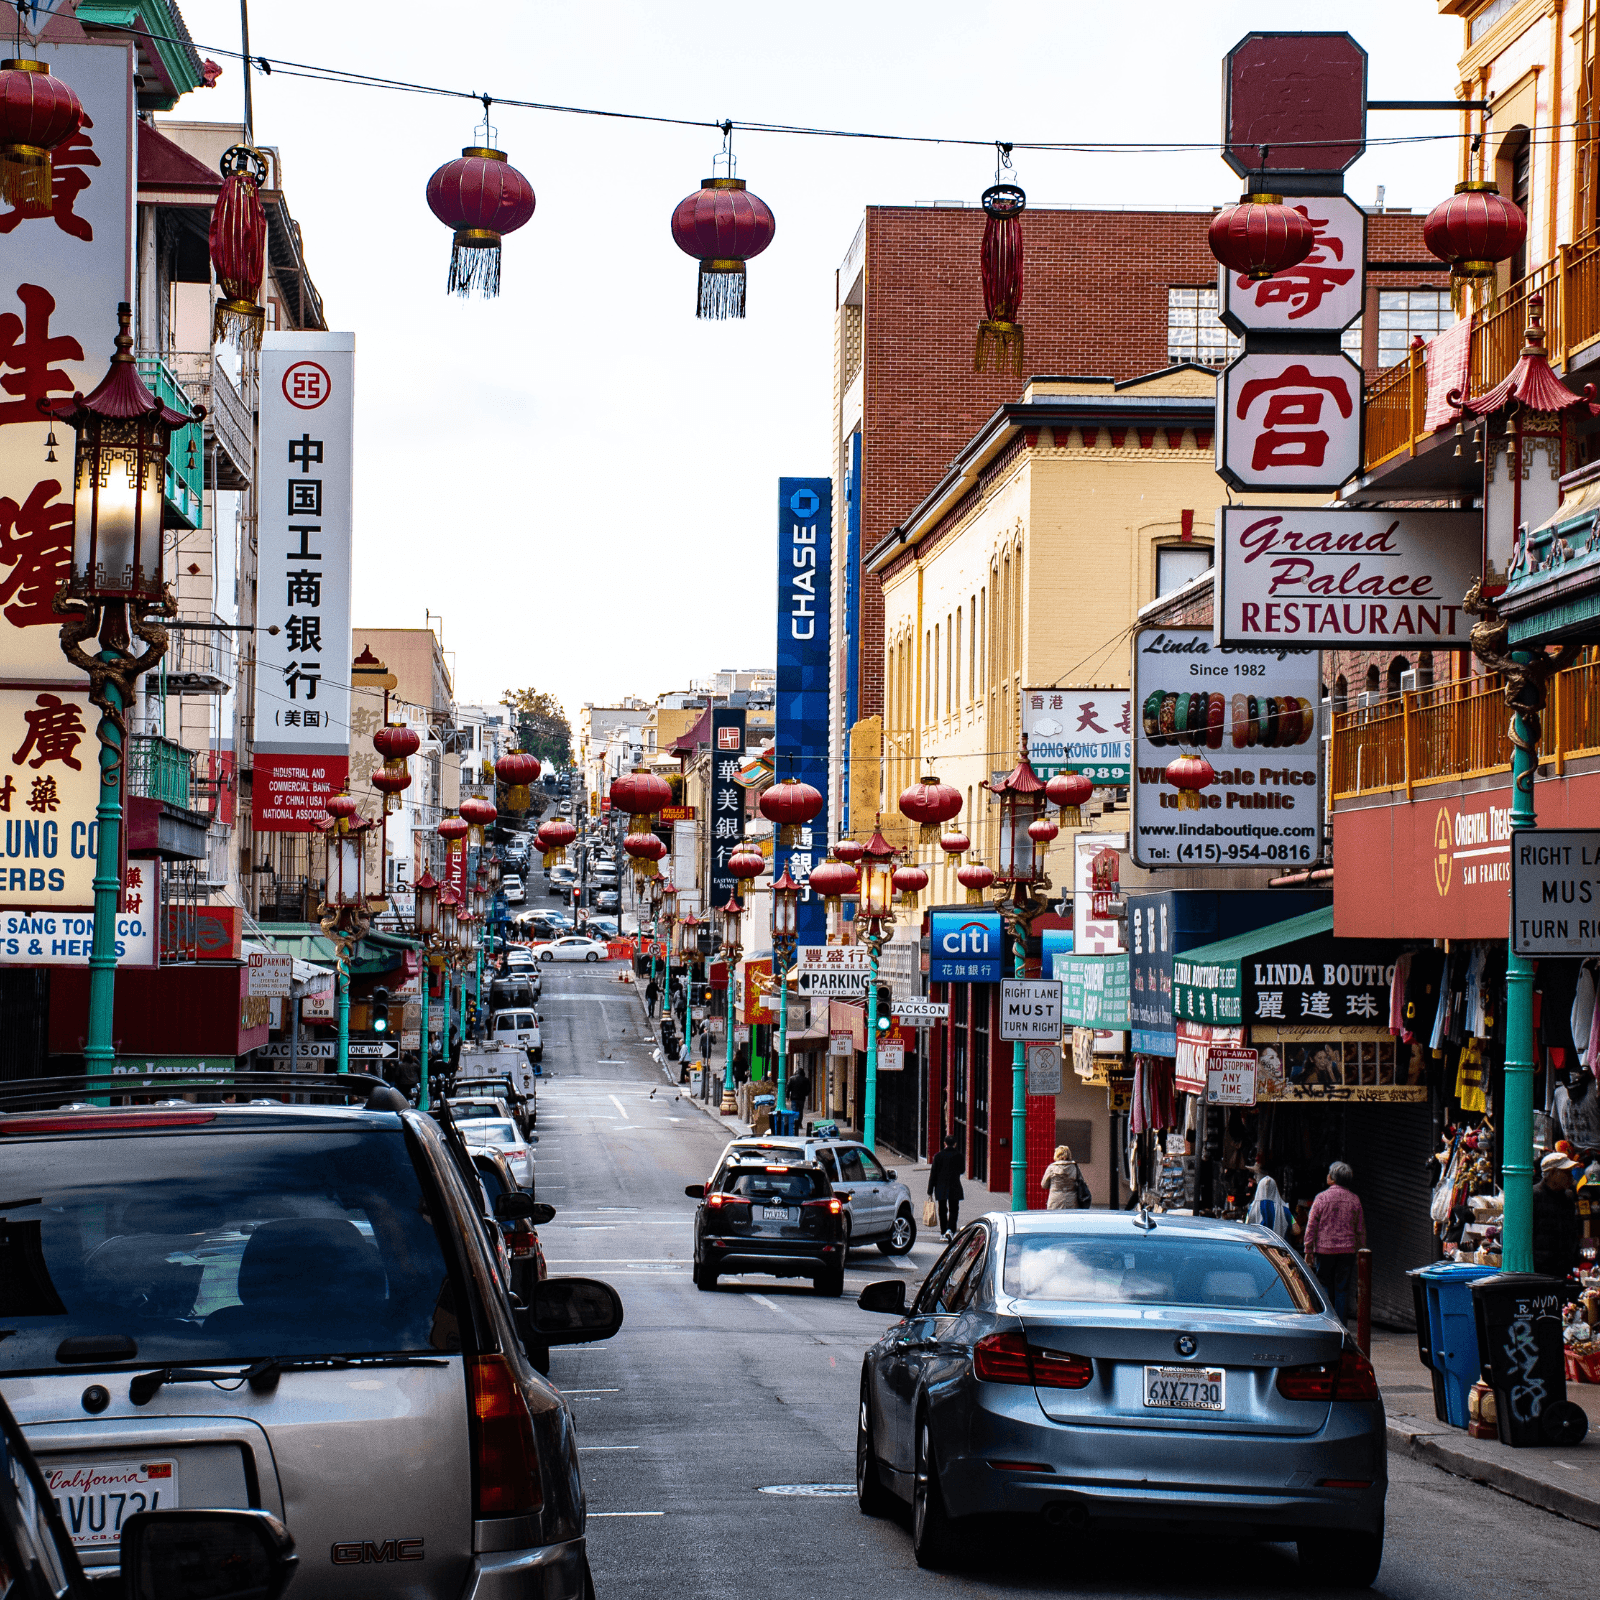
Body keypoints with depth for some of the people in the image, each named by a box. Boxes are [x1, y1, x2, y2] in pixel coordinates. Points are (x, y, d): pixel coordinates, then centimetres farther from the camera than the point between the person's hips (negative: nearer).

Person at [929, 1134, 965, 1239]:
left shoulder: (938, 1156, -4)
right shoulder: (958, 1155, -6)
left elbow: (933, 1174, -3)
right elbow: (962, 1170, 8)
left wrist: (930, 1191, 1)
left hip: (941, 1188, 1)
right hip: (954, 1187, -1)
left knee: (942, 1211, 12)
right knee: (953, 1210, 4)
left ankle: (943, 1233, 16)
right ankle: (950, 1229, -15)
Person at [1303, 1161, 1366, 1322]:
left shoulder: (1321, 1198, -4)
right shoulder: (1354, 1200, 4)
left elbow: (1311, 1227, -3)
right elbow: (1361, 1230, 8)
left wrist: (1308, 1251, 2)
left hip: (1324, 1249, -2)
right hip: (1347, 1251, 2)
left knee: (1324, 1286, 6)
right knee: (1342, 1289, 4)